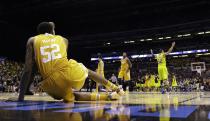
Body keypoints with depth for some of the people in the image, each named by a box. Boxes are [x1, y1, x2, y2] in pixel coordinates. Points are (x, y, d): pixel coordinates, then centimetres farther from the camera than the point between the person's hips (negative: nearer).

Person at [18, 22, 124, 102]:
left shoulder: (32, 41, 16)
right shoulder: (63, 39, 21)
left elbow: (28, 71, 7)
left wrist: (21, 98, 9)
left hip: (54, 84, -1)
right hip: (71, 72, 1)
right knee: (87, 71, 36)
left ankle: (108, 97, 19)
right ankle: (115, 89, 43)